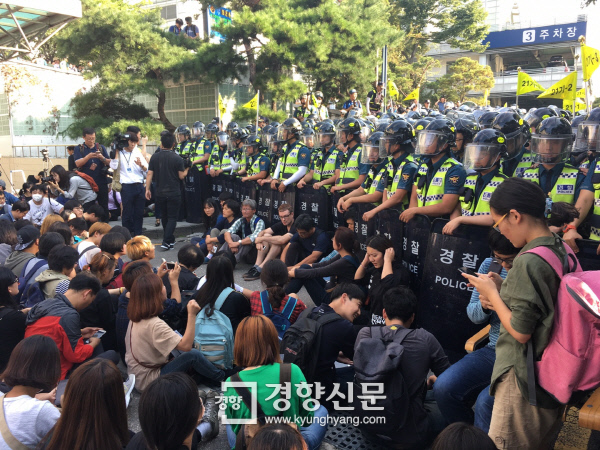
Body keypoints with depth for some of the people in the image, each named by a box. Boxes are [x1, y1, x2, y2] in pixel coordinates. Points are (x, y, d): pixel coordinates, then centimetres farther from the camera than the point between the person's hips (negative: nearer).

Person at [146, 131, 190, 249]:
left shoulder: (154, 157, -1)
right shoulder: (177, 158, -10)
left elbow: (149, 174, -1)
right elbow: (181, 176, -6)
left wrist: (147, 189, 6)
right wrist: (186, 170, 14)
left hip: (160, 193, 3)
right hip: (174, 193, -3)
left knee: (165, 217, 17)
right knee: (172, 217, 3)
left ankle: (170, 240, 28)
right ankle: (166, 242, -9)